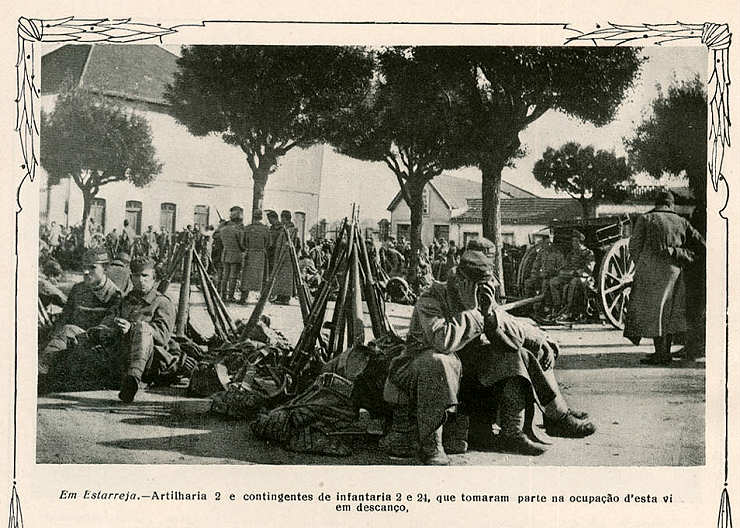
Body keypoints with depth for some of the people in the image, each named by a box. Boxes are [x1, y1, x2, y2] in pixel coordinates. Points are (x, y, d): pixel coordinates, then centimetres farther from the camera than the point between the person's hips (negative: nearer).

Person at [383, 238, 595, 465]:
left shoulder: (483, 300, 3)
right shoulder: (432, 299, -19)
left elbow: (519, 329, 9)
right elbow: (442, 340, -38)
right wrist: (476, 314, -28)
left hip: (467, 370, 7)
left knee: (517, 355, -6)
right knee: (439, 362, -41)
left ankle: (513, 431, -6)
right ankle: (430, 444, -32)